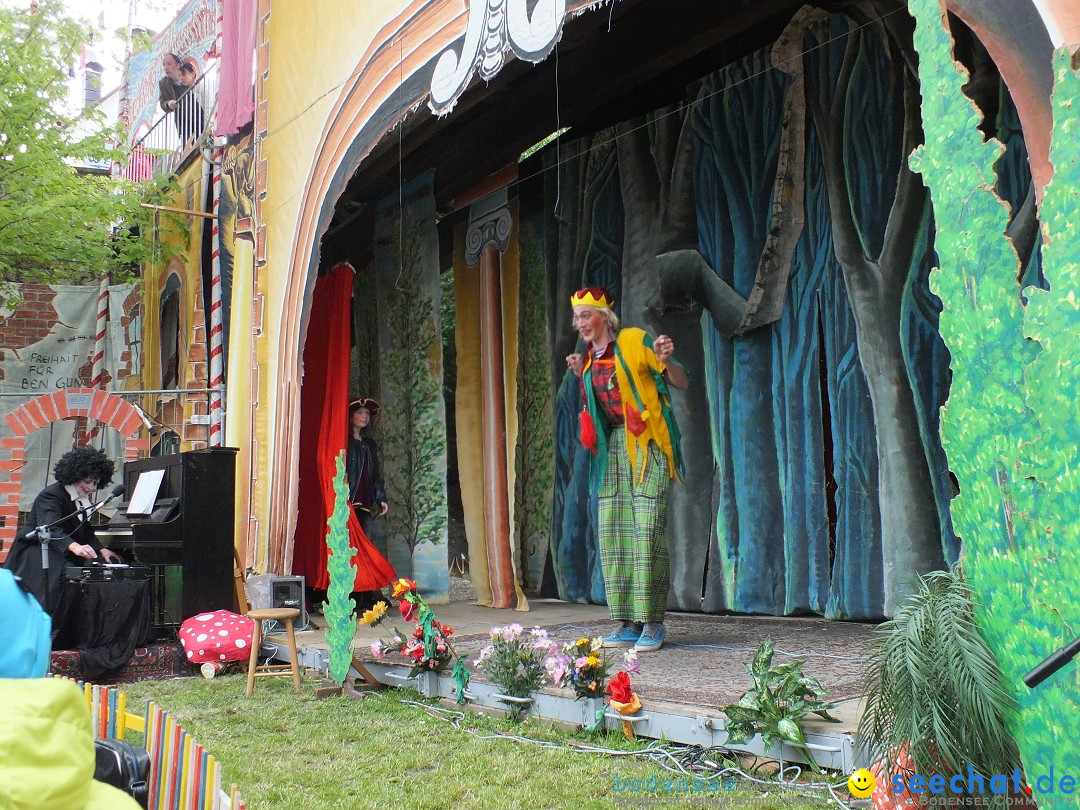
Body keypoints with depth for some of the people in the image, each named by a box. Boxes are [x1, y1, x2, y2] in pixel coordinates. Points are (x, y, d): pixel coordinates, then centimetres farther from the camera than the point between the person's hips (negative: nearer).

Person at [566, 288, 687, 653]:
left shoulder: (635, 342, -4)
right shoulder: (589, 360, 14)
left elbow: (681, 383, -3)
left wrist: (665, 360, -22)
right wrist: (581, 376, 13)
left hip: (647, 446, -6)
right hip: (613, 448, 7)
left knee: (647, 532, -11)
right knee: (612, 533, 2)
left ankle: (652, 623, -4)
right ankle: (628, 624, 8)